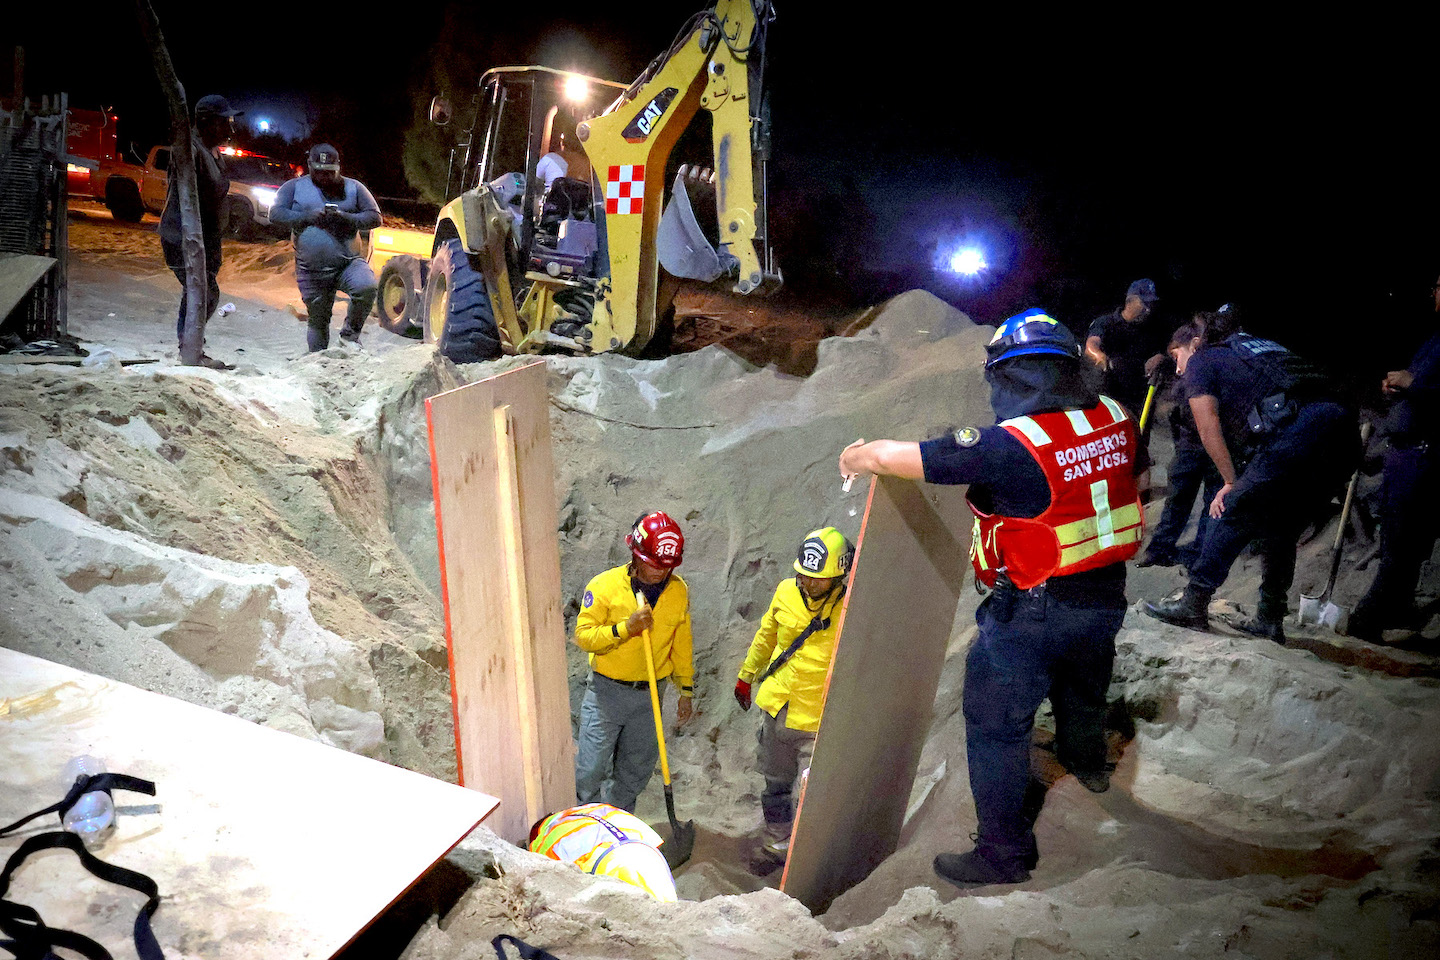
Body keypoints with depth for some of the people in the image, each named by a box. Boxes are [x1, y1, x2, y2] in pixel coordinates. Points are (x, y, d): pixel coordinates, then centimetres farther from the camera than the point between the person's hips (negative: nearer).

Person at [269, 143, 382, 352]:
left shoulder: (353, 187, 9)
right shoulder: (294, 187, 9)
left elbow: (375, 217, 4)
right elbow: (276, 214, 0)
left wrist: (345, 218, -13)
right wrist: (308, 217, -14)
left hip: (349, 263, -1)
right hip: (311, 271, 1)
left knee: (367, 287, -31)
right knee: (317, 321, 6)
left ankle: (350, 332, -9)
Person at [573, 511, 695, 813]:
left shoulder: (678, 591, -3)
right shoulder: (605, 585, -15)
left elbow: (681, 644, 8)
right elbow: (583, 635, -15)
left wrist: (686, 691, 9)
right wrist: (626, 627, -29)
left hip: (649, 694, 4)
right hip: (607, 692, -3)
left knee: (637, 769, 16)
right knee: (591, 769, -1)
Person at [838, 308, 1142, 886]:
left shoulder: (1005, 446, -27)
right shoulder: (1115, 420, -7)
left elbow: (891, 457, -26)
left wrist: (855, 457, -4)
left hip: (1031, 613, -7)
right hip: (1107, 596, 8)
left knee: (996, 728, 7)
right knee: (1084, 689, 34)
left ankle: (1004, 854, 17)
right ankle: (1087, 762, 63)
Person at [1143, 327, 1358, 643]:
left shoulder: (1200, 361, 15)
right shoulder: (1257, 345, 37)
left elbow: (1208, 428, 3)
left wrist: (1232, 483, 11)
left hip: (1297, 432, -8)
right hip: (1345, 436, 8)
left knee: (1231, 514, 1)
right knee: (1281, 530, 18)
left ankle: (1193, 605, 3)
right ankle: (1270, 620, 23)